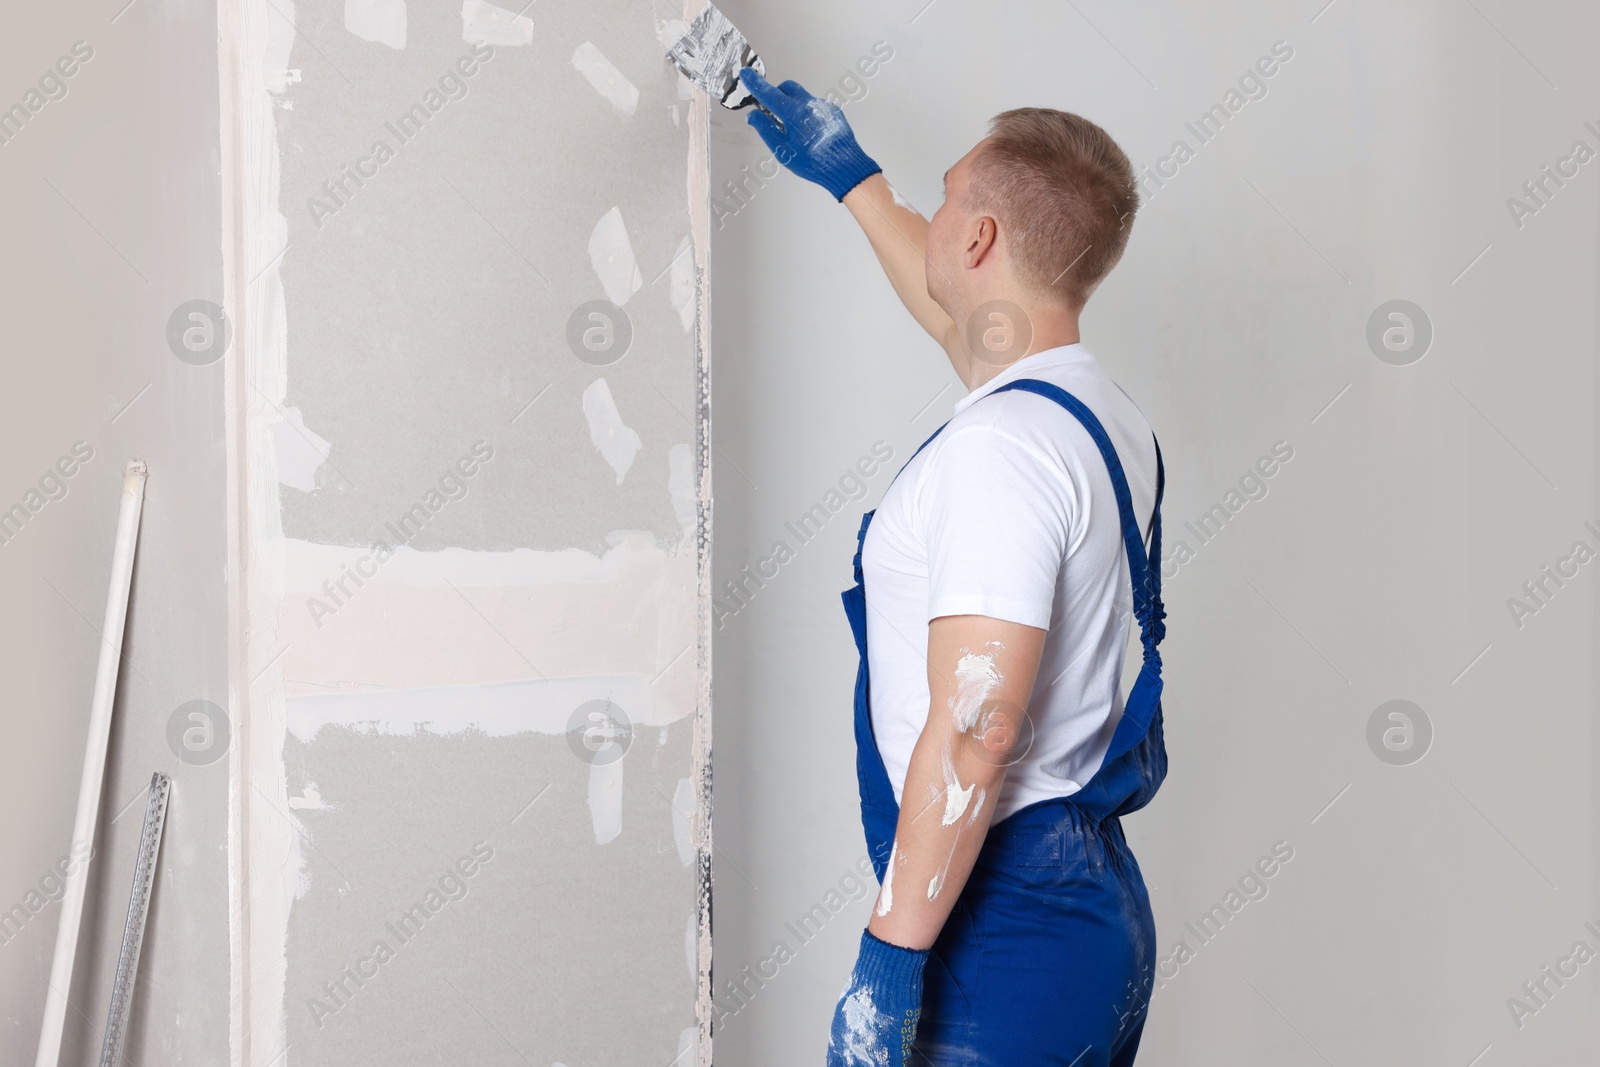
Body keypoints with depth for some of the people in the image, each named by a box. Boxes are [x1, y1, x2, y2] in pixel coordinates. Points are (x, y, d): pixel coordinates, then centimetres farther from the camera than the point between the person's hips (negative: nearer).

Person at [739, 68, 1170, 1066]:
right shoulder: (1104, 412, 10)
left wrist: (891, 959, -23)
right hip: (1100, 899, 10)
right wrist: (852, 176, 42)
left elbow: (974, 729, -26)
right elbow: (955, 312, 31)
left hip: (1004, 925, -10)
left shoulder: (1000, 445, -20)